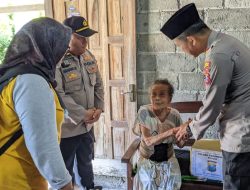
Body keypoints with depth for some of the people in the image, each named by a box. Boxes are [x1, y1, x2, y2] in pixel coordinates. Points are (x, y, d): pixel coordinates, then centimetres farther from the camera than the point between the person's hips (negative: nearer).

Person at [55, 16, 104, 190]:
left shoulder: (89, 57, 3)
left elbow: (98, 85, 10)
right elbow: (58, 94, -26)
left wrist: (99, 108, -3)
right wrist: (83, 114, -20)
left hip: (87, 124, 7)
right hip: (67, 127, -7)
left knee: (86, 161, 27)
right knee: (66, 167, 13)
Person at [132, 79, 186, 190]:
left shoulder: (174, 114, -11)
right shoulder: (144, 111, -18)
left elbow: (180, 144, -5)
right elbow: (148, 141, -25)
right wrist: (169, 133, -37)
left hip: (169, 162, 2)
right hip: (148, 162, -2)